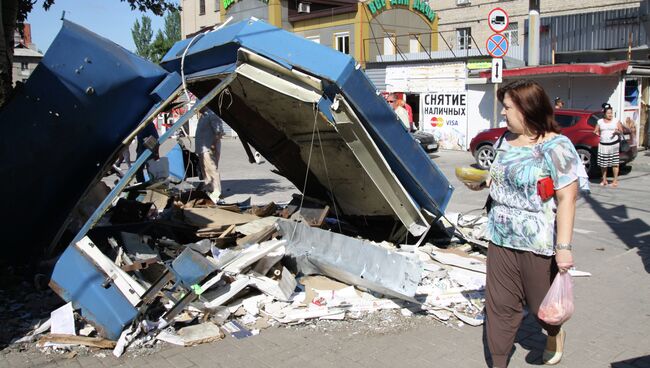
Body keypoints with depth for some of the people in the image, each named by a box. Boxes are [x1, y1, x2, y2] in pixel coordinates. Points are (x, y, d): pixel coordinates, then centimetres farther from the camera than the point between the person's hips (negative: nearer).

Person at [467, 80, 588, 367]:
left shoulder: (556, 146, -15)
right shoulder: (506, 140, 7)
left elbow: (566, 199, -19)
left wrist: (564, 247, -24)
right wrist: (483, 183, 6)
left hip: (539, 244, -6)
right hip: (501, 239, 6)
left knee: (541, 303, 15)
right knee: (499, 306, 8)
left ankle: (554, 335, 49)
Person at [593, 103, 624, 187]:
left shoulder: (616, 121, 6)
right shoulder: (600, 122, 9)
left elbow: (621, 132, 4)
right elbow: (595, 132, 16)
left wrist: (617, 132, -15)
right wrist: (596, 133, -4)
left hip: (614, 144, -2)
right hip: (603, 145, 2)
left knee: (614, 163, -3)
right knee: (603, 164, 3)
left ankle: (615, 180, 4)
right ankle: (604, 180, 15)